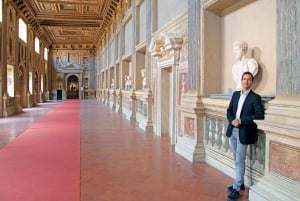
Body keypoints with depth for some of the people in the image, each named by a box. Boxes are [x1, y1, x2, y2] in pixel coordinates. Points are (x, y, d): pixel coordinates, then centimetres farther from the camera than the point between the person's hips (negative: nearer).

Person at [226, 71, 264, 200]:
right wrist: (232, 120, -10)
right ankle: (240, 183, 29)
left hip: (244, 132, -6)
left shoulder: (255, 97, -7)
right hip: (232, 131, 6)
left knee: (240, 161, -2)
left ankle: (236, 189, 6)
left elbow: (260, 115, -17)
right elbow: (229, 111, 11)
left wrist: (241, 120, -19)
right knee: (237, 160, 16)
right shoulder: (235, 94, 10)